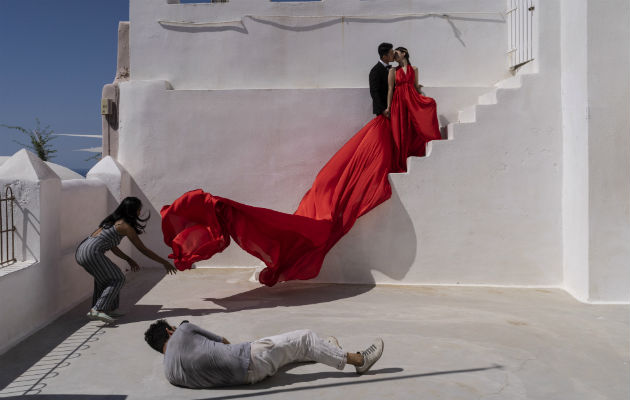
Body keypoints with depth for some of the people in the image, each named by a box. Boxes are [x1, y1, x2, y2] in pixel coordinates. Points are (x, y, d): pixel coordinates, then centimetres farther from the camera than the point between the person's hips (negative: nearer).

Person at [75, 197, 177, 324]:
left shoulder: (112, 220, 21)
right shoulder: (125, 226, -4)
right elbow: (143, 250, -1)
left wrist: (129, 260, 31)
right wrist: (165, 262, 5)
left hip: (80, 251, 9)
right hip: (91, 251, -9)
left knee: (103, 277, 24)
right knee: (117, 279, -4)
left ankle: (109, 309, 24)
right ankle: (97, 310, -17)